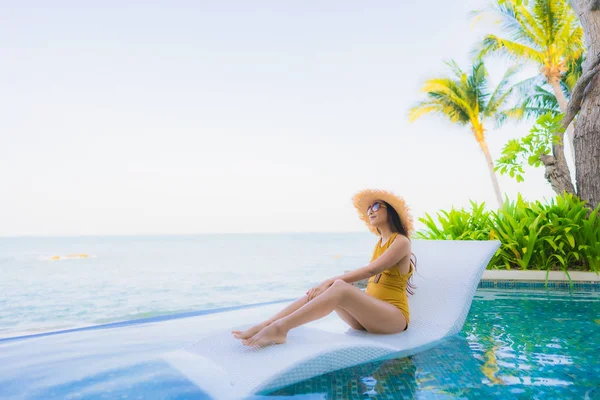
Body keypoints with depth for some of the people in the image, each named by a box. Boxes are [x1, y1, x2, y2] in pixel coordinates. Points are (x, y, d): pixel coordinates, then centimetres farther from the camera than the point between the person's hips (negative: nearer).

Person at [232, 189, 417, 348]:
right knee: (320, 290, -18)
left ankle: (280, 327, -39)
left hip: (394, 316, -7)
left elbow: (371, 270, -18)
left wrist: (331, 281, -24)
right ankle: (263, 326, -26)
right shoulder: (380, 243, 21)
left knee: (340, 287, -33)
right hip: (369, 315, 7)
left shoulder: (401, 241, -5)